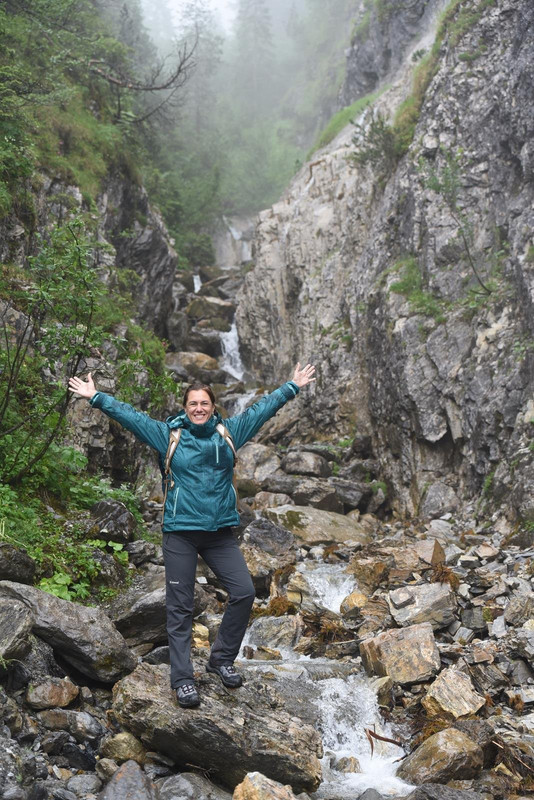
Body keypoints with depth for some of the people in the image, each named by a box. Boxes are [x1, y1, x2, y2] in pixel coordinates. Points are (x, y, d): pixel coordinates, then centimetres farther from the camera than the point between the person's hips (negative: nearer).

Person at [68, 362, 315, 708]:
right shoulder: (169, 435, 2)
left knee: (244, 592, -3)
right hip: (180, 532, -2)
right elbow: (129, 415, 2)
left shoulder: (229, 432, 7)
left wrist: (293, 387, 17)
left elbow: (263, 407, 13)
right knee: (180, 608, 2)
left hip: (220, 532, 3)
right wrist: (96, 397, 1)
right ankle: (183, 678, 12)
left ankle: (222, 659, 18)